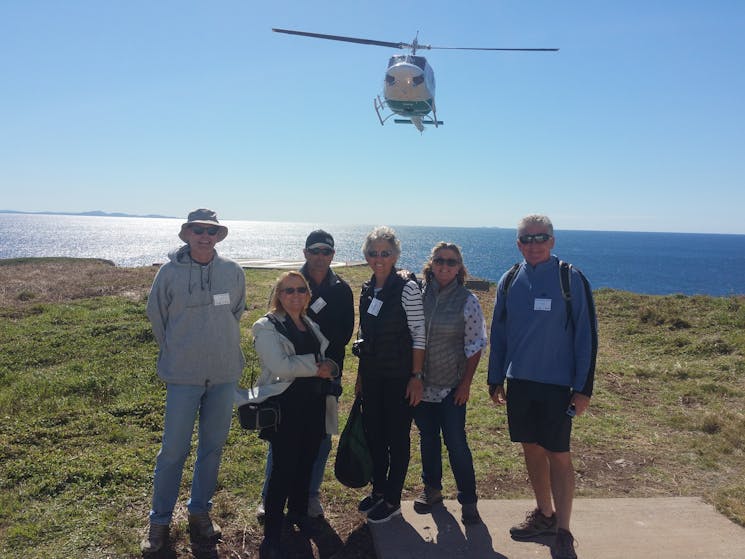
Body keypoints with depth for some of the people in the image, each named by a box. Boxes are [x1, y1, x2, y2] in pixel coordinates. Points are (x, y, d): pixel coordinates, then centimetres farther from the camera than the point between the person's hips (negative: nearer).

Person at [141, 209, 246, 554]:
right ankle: (159, 520, 20)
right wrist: (175, 353, 9)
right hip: (183, 375, -2)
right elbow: (156, 315, 5)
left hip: (225, 373, 3)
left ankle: (200, 512, 30)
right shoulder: (170, 271, -7)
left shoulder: (233, 272, -2)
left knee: (213, 447, 12)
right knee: (173, 450, 1)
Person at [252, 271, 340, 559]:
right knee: (284, 468, -3)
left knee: (306, 463, 15)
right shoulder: (266, 327, -6)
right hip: (286, 407, -6)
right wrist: (317, 364, -11)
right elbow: (281, 366, -18)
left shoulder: (312, 326, 15)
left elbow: (327, 361, 17)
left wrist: (329, 368, -6)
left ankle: (298, 511, 38)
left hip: (315, 406, 6)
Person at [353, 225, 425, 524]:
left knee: (397, 437, 6)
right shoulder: (367, 290, 8)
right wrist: (360, 373, 14)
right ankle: (378, 490, 33)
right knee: (374, 433, 15)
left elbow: (419, 335, -12)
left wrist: (416, 376, -14)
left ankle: (392, 500, 20)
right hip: (372, 375, 6)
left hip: (399, 376, -6)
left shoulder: (407, 289, -12)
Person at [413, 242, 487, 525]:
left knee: (456, 442, -1)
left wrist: (466, 383, -7)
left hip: (451, 386, -3)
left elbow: (475, 345, -4)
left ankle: (468, 500, 15)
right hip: (420, 383, 3)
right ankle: (432, 488, 33)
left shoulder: (467, 301, -7)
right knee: (427, 438, 15)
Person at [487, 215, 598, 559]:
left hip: (557, 385, -4)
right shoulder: (509, 282, 4)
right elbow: (498, 333, 11)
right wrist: (495, 379, 11)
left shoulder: (571, 279, -8)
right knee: (531, 449, 14)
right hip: (519, 382, 4)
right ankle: (544, 515, 33)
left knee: (559, 455, 1)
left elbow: (586, 335, -7)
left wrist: (584, 388, -9)